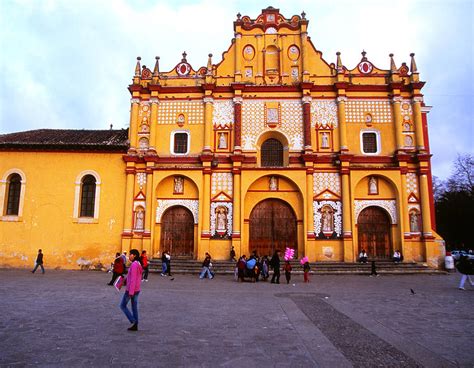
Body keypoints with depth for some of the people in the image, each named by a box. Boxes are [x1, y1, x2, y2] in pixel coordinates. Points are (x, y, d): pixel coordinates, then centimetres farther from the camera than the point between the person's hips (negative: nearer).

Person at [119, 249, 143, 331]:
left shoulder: (134, 264, -20)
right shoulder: (138, 264, 9)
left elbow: (133, 279, -23)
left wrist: (131, 292, -22)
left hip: (131, 289, -9)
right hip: (137, 289, 9)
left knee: (123, 306, 7)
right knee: (134, 307, 12)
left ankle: (133, 322, 2)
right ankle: (135, 326, 16)